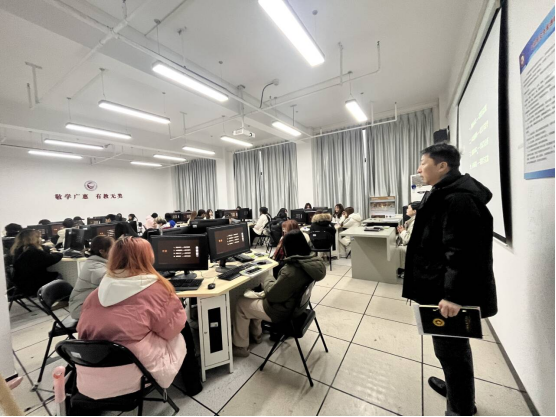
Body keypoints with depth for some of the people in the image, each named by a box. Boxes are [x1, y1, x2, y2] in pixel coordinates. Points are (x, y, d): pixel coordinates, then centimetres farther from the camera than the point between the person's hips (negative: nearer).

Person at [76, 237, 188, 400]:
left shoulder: (97, 292, 3)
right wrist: (171, 299, 9)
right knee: (179, 337, 15)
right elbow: (172, 328, -7)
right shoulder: (155, 289, -15)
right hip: (129, 379, -6)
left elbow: (82, 330, 15)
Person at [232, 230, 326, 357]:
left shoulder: (291, 271, -37)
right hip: (296, 304, 9)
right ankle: (256, 334, 40)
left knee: (241, 304, 9)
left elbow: (271, 295, -22)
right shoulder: (312, 261, -9)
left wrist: (268, 280, -4)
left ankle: (241, 347, 26)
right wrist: (275, 282, -1)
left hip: (283, 311, -8)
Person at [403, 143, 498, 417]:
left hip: (451, 292, -10)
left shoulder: (458, 198, -22)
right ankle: (455, 387, 46)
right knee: (451, 345, 25)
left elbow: (461, 252, -27)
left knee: (450, 348, 7)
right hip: (445, 287, 10)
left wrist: (453, 294, -27)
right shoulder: (449, 194, 12)